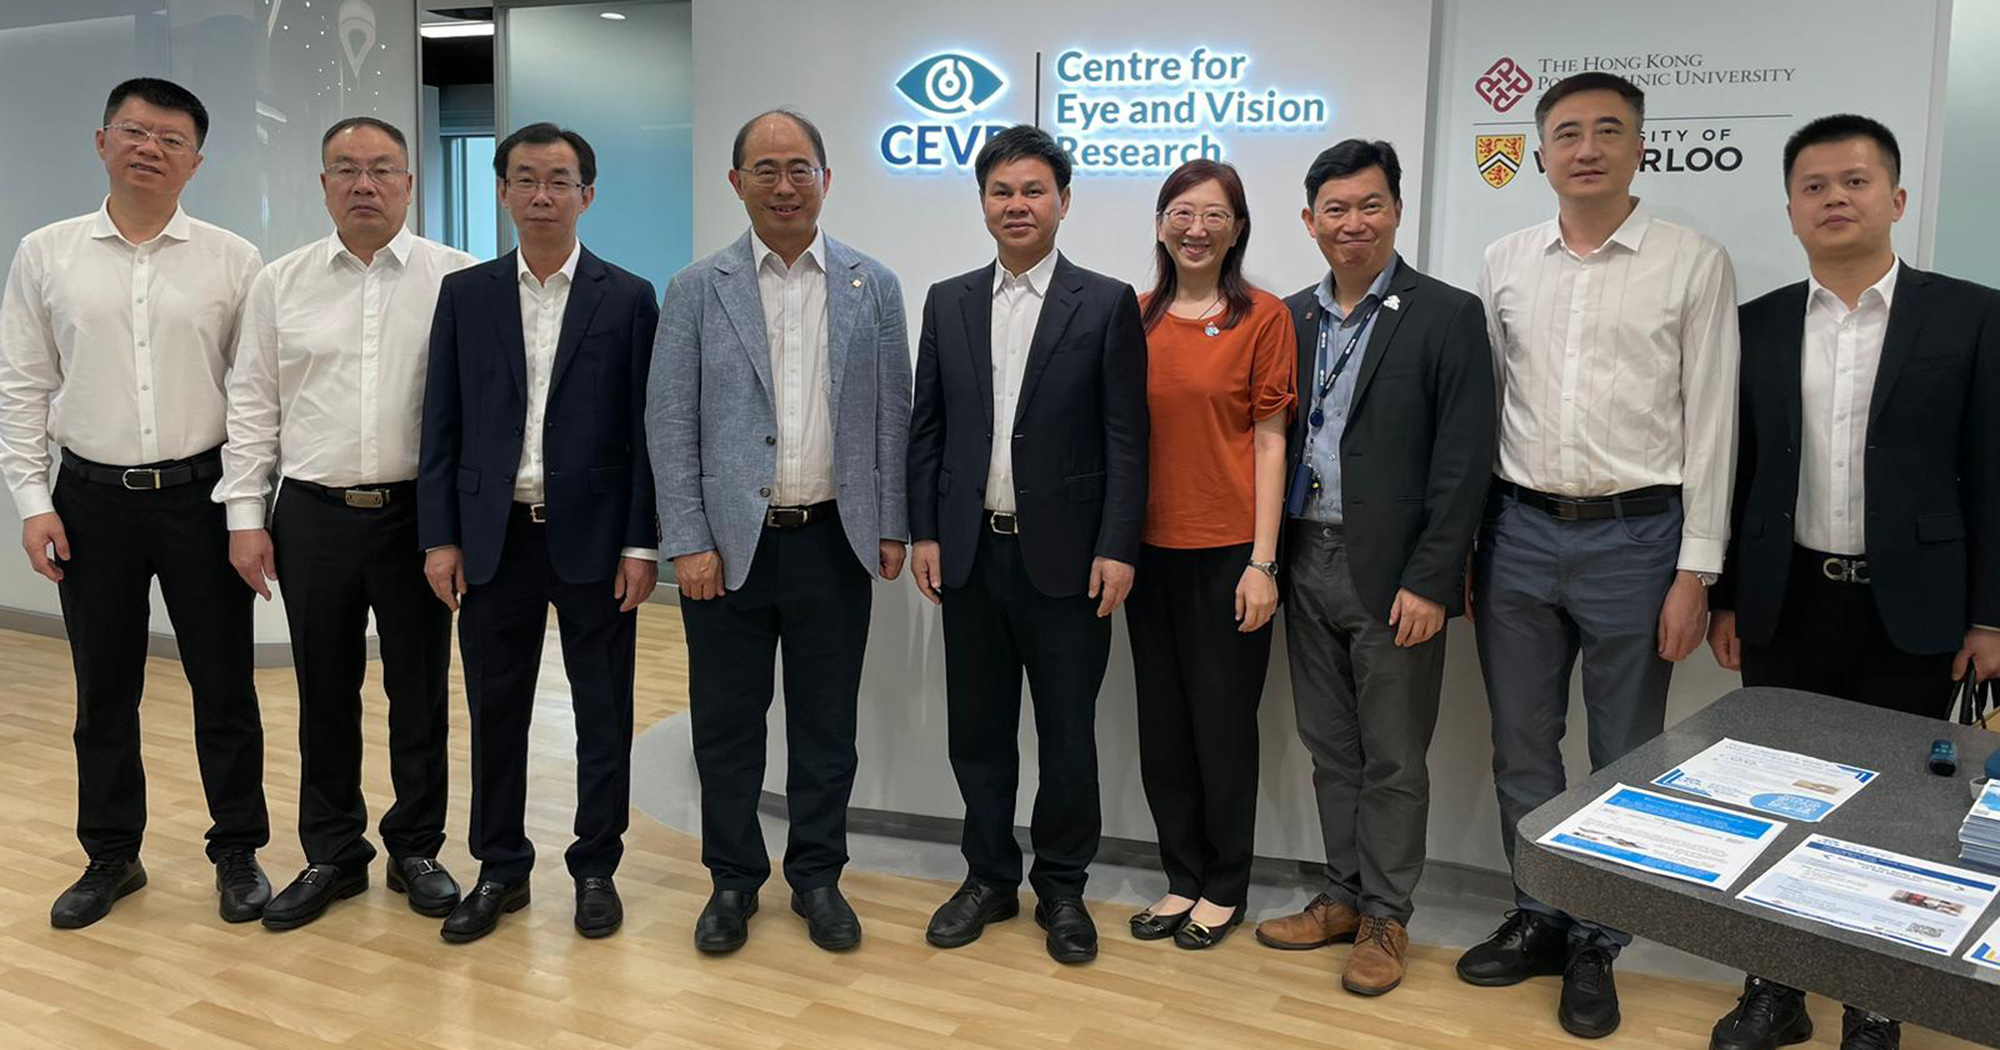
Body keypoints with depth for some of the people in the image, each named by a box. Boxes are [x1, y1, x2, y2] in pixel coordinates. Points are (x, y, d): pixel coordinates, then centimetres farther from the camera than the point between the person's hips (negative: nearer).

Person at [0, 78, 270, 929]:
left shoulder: (232, 261, 0)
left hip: (200, 494, -1)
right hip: (92, 499, 2)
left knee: (223, 686, 6)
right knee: (103, 691, 11)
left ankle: (238, 852, 21)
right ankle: (111, 855, 27)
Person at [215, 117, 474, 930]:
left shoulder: (457, 279, -3)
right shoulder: (280, 284, 6)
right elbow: (253, 407, 7)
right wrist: (245, 516, 2)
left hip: (417, 514, -2)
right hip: (312, 517, 2)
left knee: (419, 691, 8)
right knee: (325, 693, 11)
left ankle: (416, 848, 24)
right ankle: (332, 855, 26)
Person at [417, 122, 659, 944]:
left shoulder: (628, 298, 1)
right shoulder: (465, 294, 7)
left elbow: (645, 430, -1)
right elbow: (442, 425, 6)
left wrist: (642, 544, -6)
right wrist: (439, 537, -1)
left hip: (593, 537, -2)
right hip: (494, 537, 2)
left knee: (603, 714, 6)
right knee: (496, 712, 10)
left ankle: (596, 869, 22)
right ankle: (500, 871, 25)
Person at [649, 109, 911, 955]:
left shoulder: (873, 287, 5)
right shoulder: (696, 290, 1)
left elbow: (892, 413, 5)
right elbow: (669, 422, -2)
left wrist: (891, 526, 1)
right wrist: (688, 542, -8)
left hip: (834, 540, 1)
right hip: (729, 541, 0)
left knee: (826, 724, 10)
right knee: (726, 724, 9)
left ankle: (817, 877, 26)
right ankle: (733, 880, 26)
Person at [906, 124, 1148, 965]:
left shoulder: (1107, 304, -2)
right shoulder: (948, 301, 8)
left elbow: (1125, 439, -5)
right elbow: (926, 427, 9)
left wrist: (1117, 548, -11)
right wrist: (924, 532, 2)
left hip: (1064, 556, -3)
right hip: (970, 552, 3)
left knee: (1068, 733, 6)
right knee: (977, 728, 12)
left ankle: (1062, 887, 24)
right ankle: (989, 877, 29)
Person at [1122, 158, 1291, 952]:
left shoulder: (1263, 318, -4)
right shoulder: (1137, 318, 6)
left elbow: (1270, 445, -5)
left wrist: (1262, 561, -9)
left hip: (1228, 551, -4)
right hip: (1151, 548, 4)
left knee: (1223, 724, 6)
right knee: (1163, 725, 11)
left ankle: (1225, 888, 24)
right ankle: (1183, 879, 28)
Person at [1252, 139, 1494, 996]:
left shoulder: (1446, 317, -6)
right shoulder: (1290, 317, 9)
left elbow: (1463, 463, -10)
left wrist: (1429, 582, -15)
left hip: (1392, 573, -5)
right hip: (1307, 563, 5)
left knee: (1392, 758, 6)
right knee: (1330, 750, 15)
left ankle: (1385, 918, 20)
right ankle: (1342, 896, 29)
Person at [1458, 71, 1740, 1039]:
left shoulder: (1694, 263, -3)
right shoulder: (1504, 264, 5)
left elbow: (1710, 423, -4)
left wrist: (1694, 571, -8)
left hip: (1636, 535, -3)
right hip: (1519, 531, 3)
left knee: (1624, 760, 9)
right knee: (1521, 747, 12)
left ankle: (1595, 944, 25)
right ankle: (1539, 919, 30)